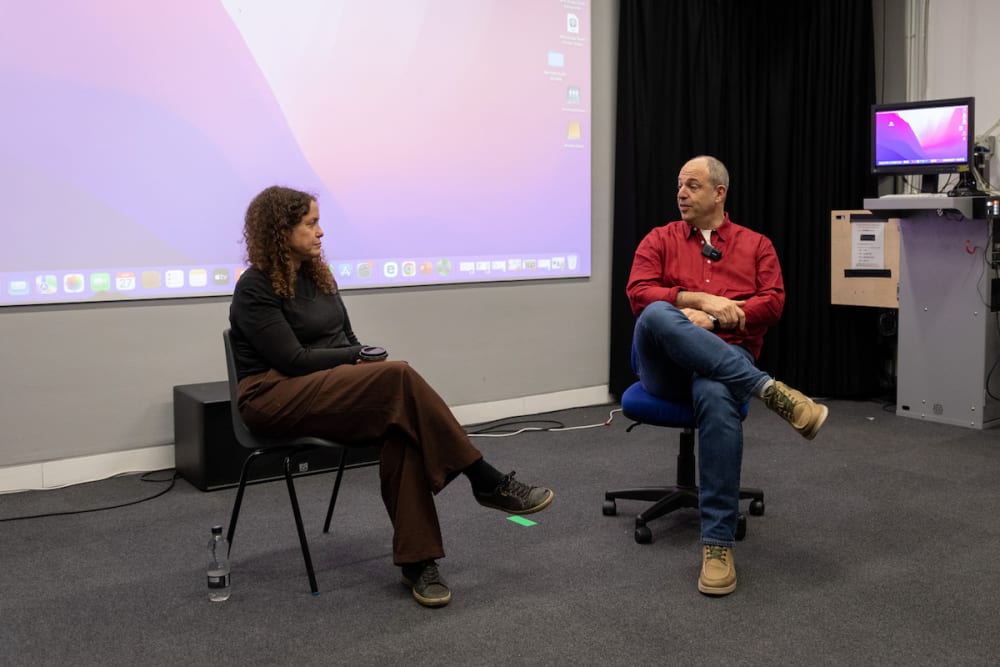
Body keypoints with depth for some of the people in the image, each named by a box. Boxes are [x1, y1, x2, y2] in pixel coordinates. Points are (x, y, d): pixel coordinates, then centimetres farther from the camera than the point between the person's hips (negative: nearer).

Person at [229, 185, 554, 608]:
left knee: (400, 428, -29)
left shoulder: (317, 275, 14)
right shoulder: (255, 289, -9)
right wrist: (358, 357, -9)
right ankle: (486, 482, -23)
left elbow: (347, 341, 15)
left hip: (333, 391, 7)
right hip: (276, 399, -7)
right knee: (399, 379, -30)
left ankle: (416, 559, -28)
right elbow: (293, 360, -16)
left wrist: (369, 362, -6)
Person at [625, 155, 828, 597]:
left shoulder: (756, 245, 18)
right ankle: (769, 390, -38)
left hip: (726, 359, -1)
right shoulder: (659, 240, 18)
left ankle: (718, 544, -37)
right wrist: (700, 300, -12)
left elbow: (772, 303, 4)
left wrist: (714, 318, -10)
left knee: (716, 396, -41)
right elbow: (639, 294, 1)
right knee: (658, 316, -37)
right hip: (664, 366, 1)